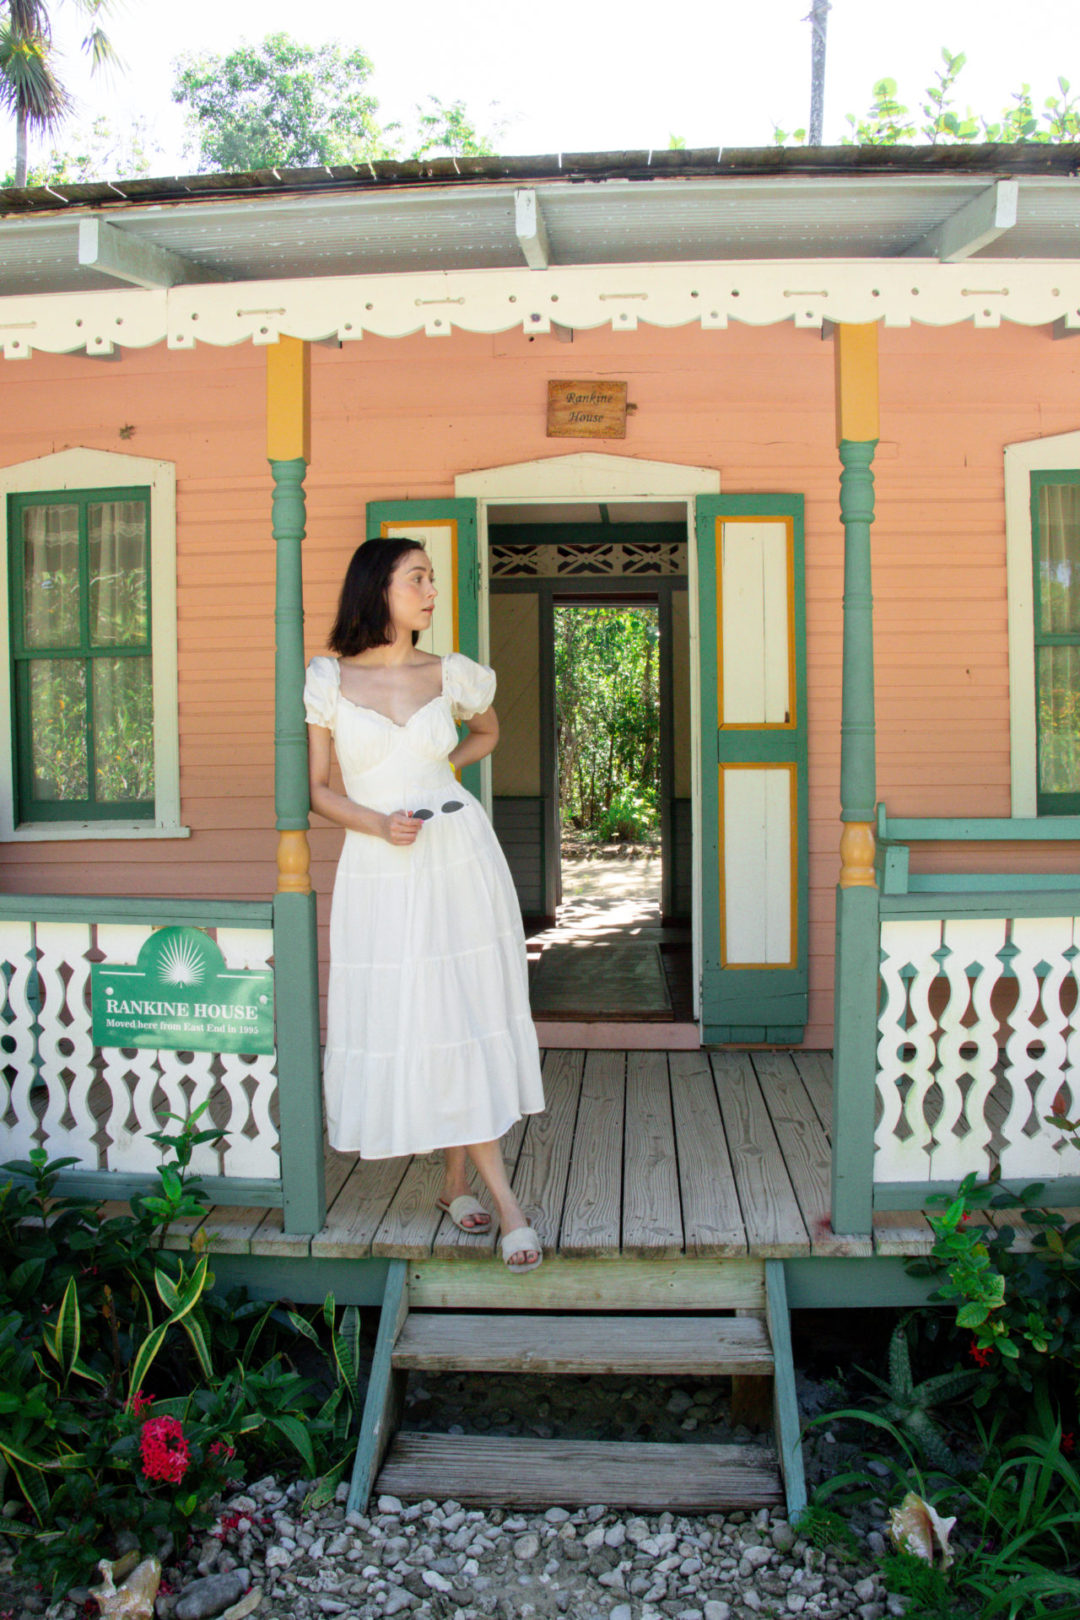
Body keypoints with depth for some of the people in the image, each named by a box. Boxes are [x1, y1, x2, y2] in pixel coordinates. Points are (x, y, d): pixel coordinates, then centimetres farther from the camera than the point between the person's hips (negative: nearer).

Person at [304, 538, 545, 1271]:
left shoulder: (450, 675, 4)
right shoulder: (330, 679, -1)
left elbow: (489, 730, 25)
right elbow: (316, 789, 2)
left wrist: (435, 769, 9)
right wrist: (379, 822, -14)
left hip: (459, 860, 1)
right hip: (379, 872, -1)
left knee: (468, 1016, 1)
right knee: (399, 1017, -2)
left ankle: (457, 1182, 18)